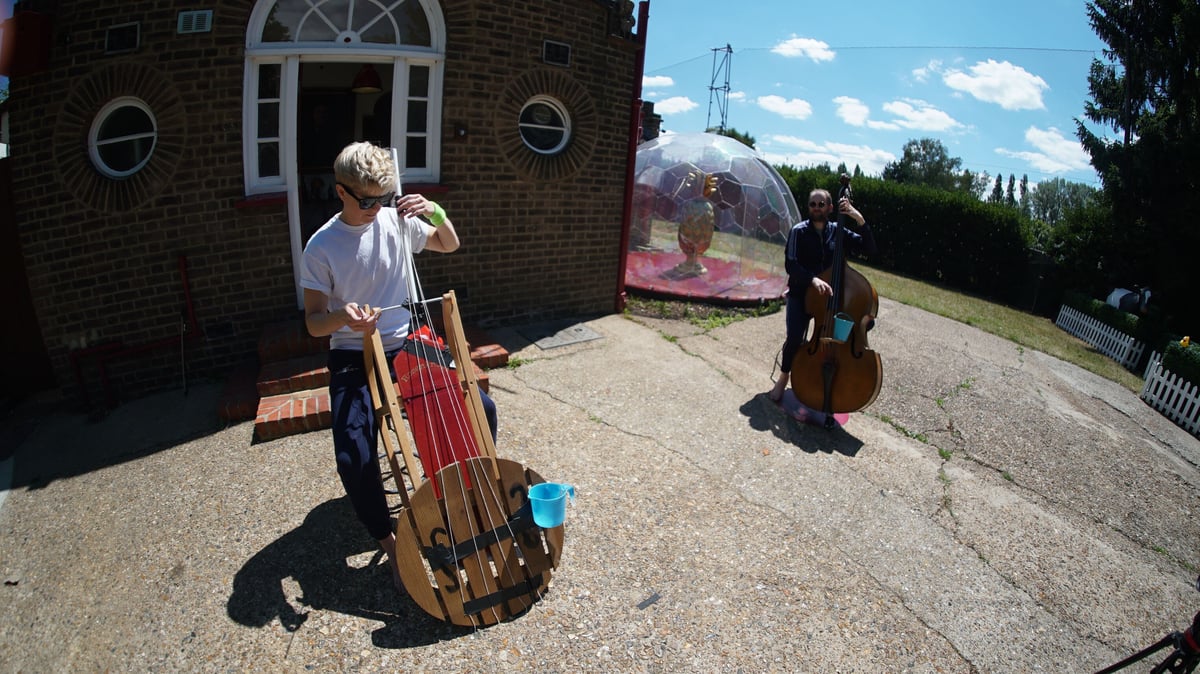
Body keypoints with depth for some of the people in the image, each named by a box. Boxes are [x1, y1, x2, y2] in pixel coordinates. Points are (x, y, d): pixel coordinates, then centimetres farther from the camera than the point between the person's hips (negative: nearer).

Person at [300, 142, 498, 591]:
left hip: (407, 345, 3)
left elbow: (449, 245, 14)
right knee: (354, 456, -22)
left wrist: (437, 213, -8)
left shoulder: (398, 220, -2)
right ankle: (388, 541, 5)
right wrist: (342, 315, -32)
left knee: (481, 409, -11)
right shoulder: (321, 247, -10)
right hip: (354, 358, -2)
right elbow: (313, 322, -7)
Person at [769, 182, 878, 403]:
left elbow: (869, 248, -2)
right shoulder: (799, 231, -6)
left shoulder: (837, 231, 5)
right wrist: (813, 280, -33)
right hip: (800, 293, -3)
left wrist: (859, 218, -14)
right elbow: (791, 265, -16)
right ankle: (784, 377, 5)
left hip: (829, 294, 4)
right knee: (795, 337, -22)